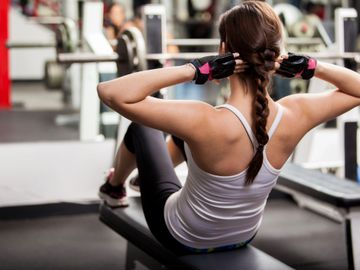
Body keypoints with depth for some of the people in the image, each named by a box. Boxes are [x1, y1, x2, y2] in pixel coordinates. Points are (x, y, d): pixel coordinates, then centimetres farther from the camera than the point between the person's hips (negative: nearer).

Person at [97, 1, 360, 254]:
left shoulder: (207, 122, -41)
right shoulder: (296, 114, -26)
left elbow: (110, 92, -43)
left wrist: (193, 70, -43)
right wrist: (311, 66, -22)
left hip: (184, 240, -4)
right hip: (244, 237, 4)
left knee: (142, 126, 21)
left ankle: (114, 186, 53)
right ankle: (147, 174, 62)